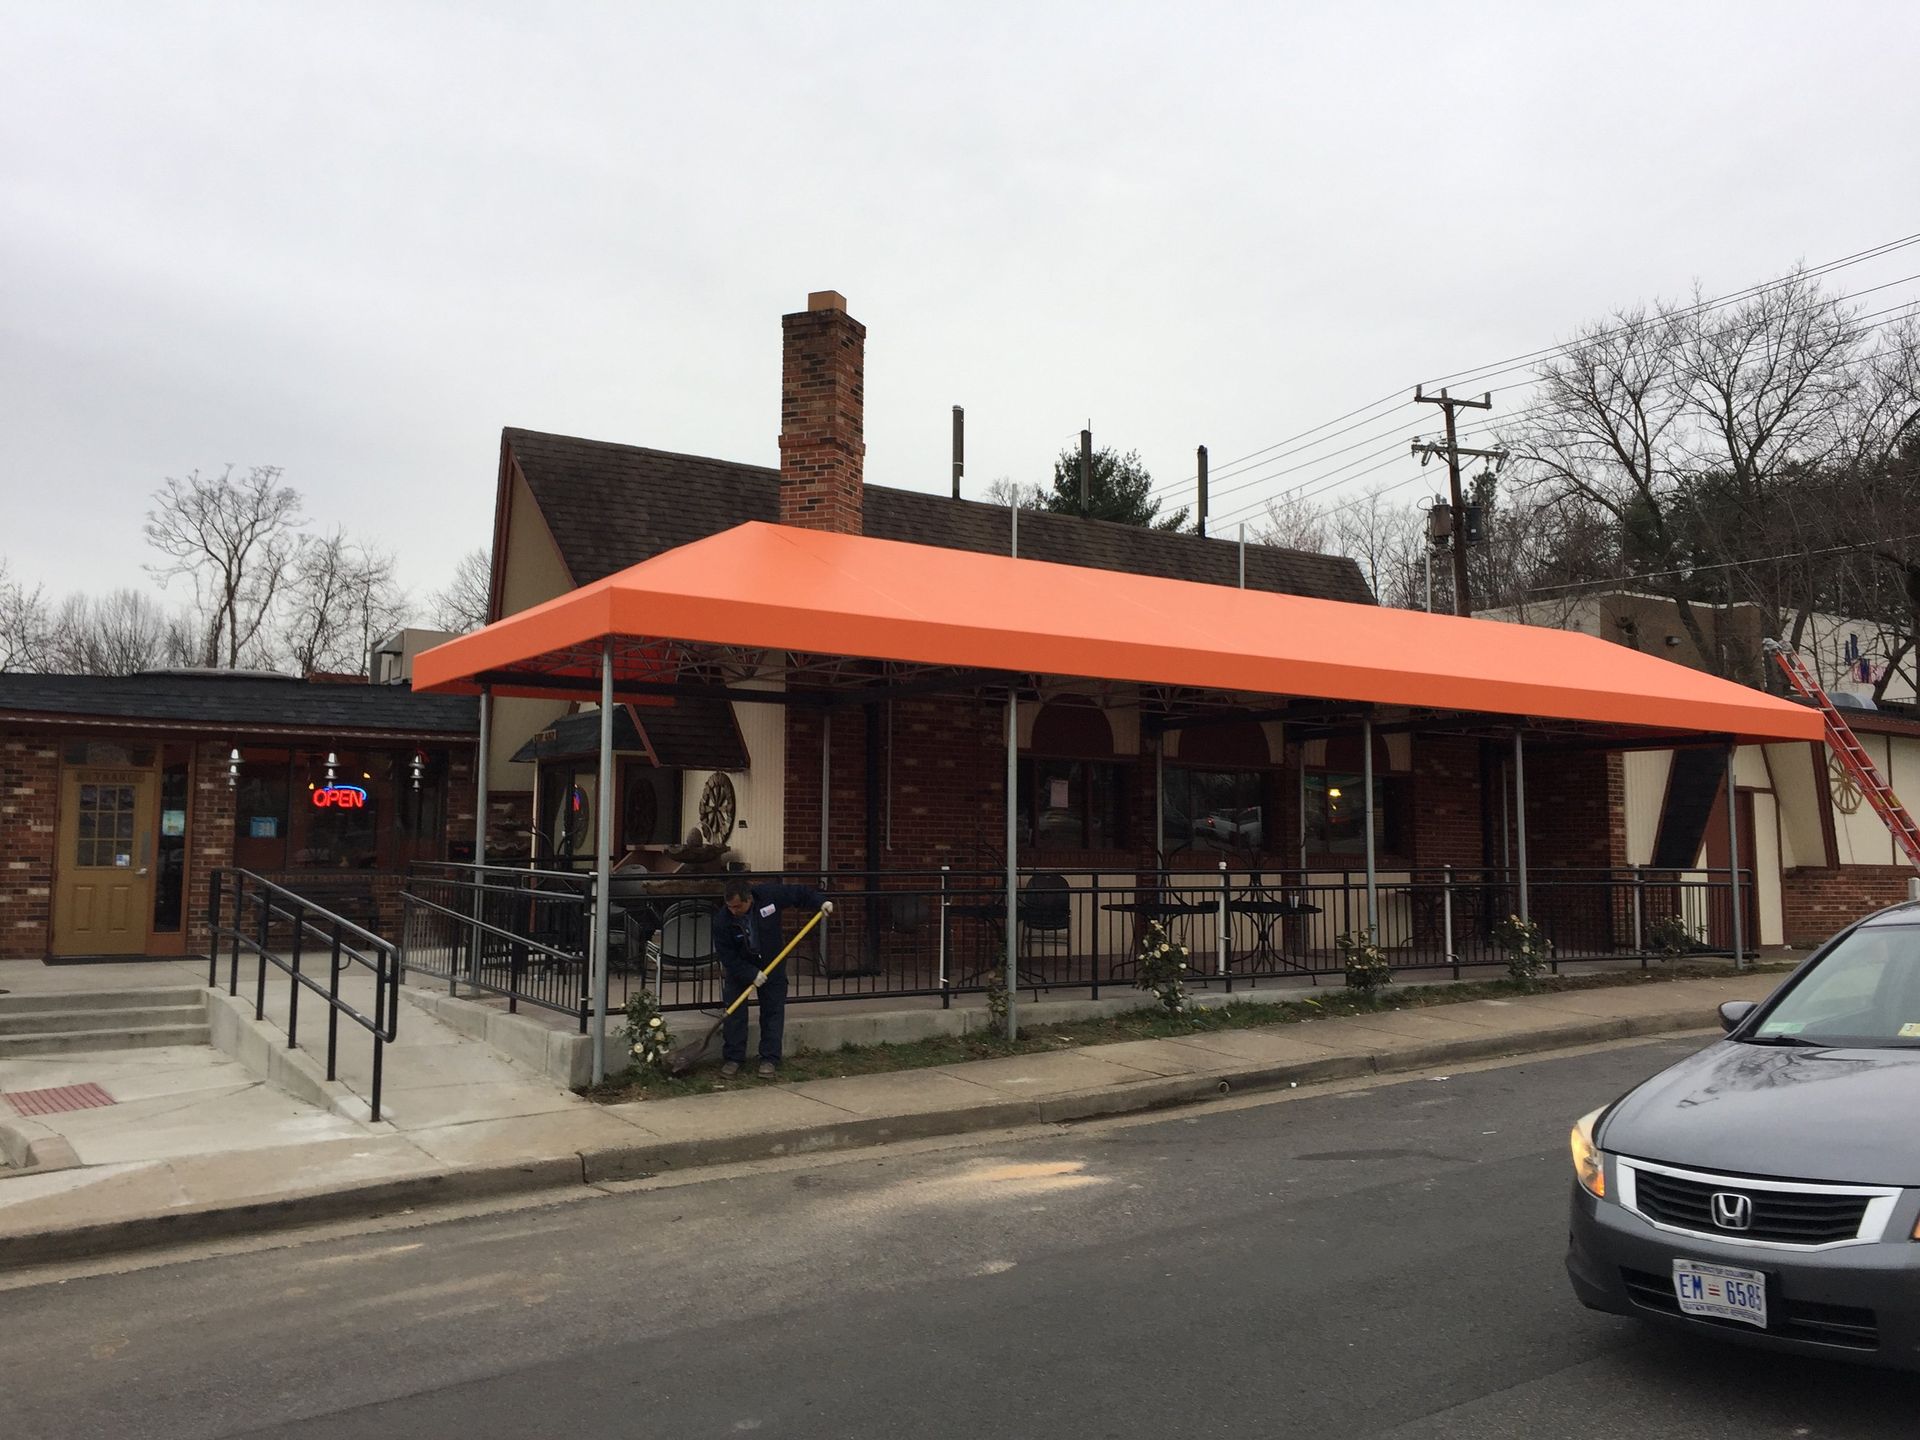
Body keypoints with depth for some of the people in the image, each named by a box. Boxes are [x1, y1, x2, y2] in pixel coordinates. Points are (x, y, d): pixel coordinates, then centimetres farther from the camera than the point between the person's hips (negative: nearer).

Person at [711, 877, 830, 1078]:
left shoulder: (769, 895, -26)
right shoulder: (722, 920, -27)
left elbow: (800, 893, -11)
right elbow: (726, 956, -22)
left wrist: (821, 902, -24)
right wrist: (751, 974, -26)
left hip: (772, 964, 1)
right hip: (739, 968, -1)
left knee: (773, 1012, -1)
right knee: (734, 1011, -7)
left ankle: (769, 1059, 4)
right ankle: (732, 1058, 3)